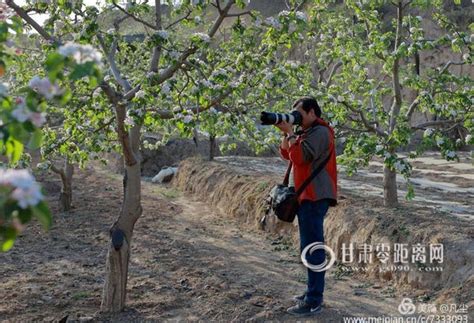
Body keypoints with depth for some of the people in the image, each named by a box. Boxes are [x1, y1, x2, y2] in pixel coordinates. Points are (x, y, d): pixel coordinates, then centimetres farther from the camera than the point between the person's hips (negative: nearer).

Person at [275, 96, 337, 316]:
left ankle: (314, 301, -9)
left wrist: (290, 132, -13)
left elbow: (299, 157, -21)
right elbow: (286, 154, 17)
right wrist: (286, 133, 3)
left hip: (314, 197, -10)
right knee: (310, 246, 14)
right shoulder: (308, 132, 18)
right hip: (307, 196, 10)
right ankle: (313, 292, 23)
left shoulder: (320, 132, -13)